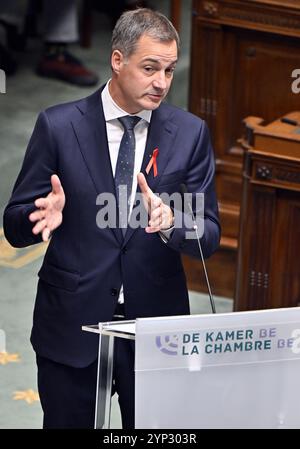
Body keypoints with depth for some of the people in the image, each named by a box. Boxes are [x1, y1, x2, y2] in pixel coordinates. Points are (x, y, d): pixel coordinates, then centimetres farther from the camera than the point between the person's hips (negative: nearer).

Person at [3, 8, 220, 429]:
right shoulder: (59, 126, -5)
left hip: (156, 321, 1)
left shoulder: (190, 133, 0)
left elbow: (209, 237, -1)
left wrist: (170, 221, -23)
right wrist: (48, 217, -25)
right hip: (71, 325, -1)